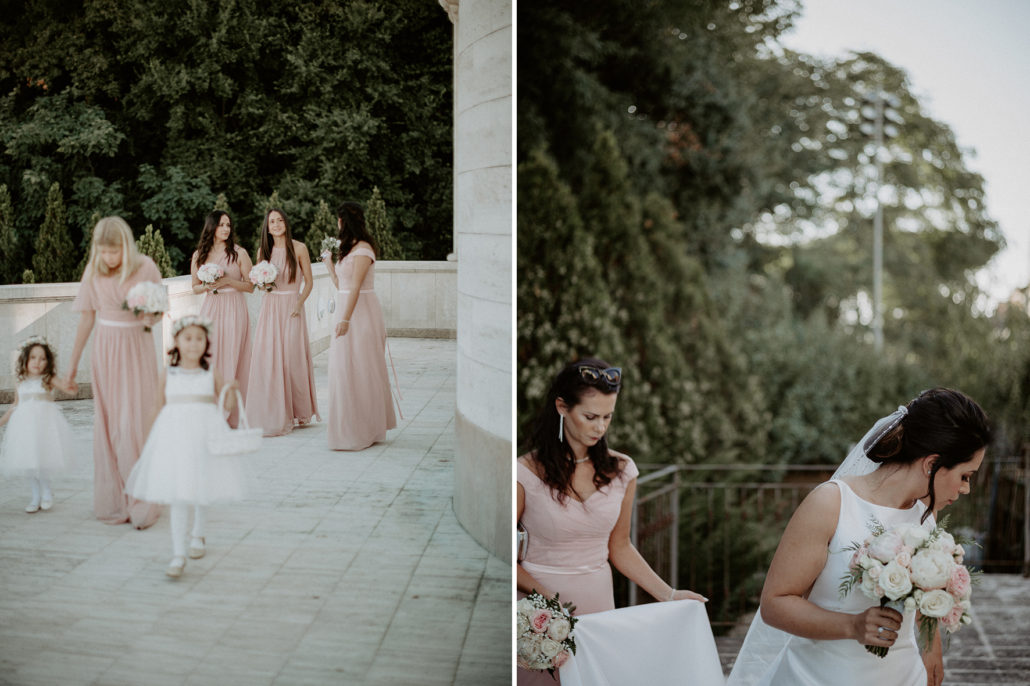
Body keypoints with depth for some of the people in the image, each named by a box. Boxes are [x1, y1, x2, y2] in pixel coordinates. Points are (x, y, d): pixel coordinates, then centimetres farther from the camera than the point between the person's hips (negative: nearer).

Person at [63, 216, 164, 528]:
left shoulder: (145, 267, -8)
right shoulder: (93, 271, -2)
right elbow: (86, 319, 6)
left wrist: (149, 316, -20)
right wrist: (72, 367, 9)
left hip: (138, 352, -2)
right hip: (106, 353, 2)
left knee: (136, 425, -6)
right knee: (107, 428, 4)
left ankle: (143, 503, 3)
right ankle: (114, 503, 14)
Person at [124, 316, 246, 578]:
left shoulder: (211, 375, 5)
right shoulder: (168, 375, 5)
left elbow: (224, 405, 4)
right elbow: (160, 407, 10)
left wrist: (231, 389, -13)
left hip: (204, 435, 1)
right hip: (174, 436, -1)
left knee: (202, 491, 16)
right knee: (179, 496, -7)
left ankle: (197, 535, 41)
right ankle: (178, 555, -4)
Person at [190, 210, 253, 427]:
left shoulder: (239, 253, 1)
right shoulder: (199, 255, 9)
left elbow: (250, 286, 1)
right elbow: (195, 287, 16)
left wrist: (228, 281, -13)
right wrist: (207, 286, -5)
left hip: (233, 311, -2)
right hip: (210, 310, 3)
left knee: (232, 359, -5)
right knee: (208, 359, -2)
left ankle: (232, 416, -1)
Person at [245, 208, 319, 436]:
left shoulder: (298, 248, -1)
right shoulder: (263, 251, 9)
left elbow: (309, 282, 1)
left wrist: (299, 304, -12)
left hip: (291, 308, -3)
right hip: (270, 307, 3)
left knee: (291, 358, -3)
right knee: (267, 359, -3)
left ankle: (296, 412, 10)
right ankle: (272, 415, 5)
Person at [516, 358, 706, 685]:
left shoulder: (621, 471, 2)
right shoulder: (525, 473, -12)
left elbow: (619, 547, 12)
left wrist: (670, 595, 3)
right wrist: (545, 597, -22)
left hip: (598, 600, 4)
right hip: (540, 607, -3)